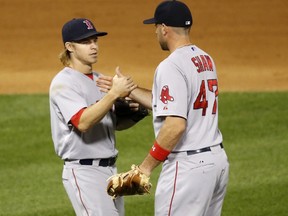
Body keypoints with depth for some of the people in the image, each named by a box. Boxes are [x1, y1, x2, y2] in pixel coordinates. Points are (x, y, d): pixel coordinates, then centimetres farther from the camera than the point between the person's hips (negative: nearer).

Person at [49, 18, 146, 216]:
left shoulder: (99, 79, 15)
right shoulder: (63, 83, -12)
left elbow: (114, 123, 20)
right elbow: (83, 122, -27)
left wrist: (135, 112, -1)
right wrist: (114, 94, -34)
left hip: (110, 169, 9)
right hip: (84, 172, -9)